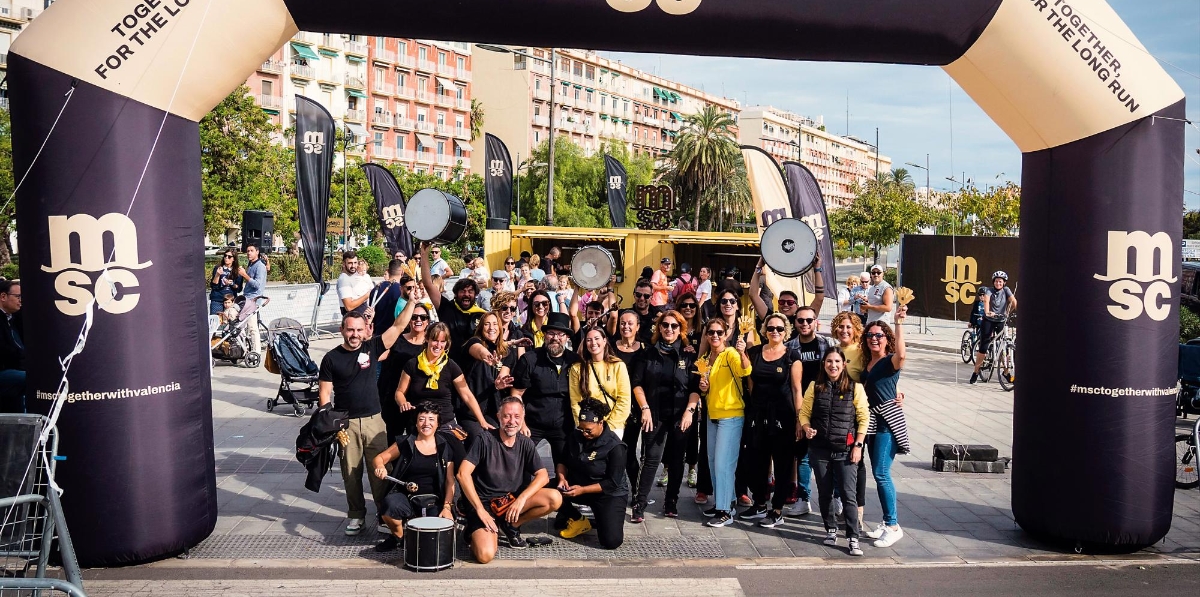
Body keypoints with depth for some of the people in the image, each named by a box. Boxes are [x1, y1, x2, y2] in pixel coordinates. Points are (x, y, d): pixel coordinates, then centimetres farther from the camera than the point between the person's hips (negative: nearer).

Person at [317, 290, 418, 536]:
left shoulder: (371, 347, 1)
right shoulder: (331, 358, -2)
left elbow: (398, 326, -4)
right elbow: (324, 394, -1)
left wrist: (413, 300, -12)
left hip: (374, 420, 1)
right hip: (346, 423, -1)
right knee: (351, 472, 8)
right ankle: (356, 515, 23)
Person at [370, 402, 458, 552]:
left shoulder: (445, 448, 5)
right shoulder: (405, 443, 4)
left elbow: (450, 481, 3)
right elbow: (379, 458, 7)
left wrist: (447, 507, -9)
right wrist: (379, 467, -17)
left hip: (434, 501, 1)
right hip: (406, 497, 0)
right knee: (390, 504, -35)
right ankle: (398, 536, 0)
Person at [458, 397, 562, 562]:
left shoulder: (526, 444, 2)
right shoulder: (485, 440, -11)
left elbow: (543, 476, -4)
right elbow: (463, 474, -18)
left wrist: (522, 498, -21)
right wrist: (480, 510, -22)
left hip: (511, 500, 5)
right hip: (484, 502, -5)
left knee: (555, 499, -18)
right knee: (485, 555, -28)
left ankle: (511, 526, 4)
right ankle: (475, 531, 9)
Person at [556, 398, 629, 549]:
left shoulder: (615, 447, -22)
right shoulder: (576, 436, -5)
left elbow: (613, 483, -22)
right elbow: (562, 460, 5)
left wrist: (583, 490, -28)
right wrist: (562, 478, -17)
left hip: (610, 494, -5)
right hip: (577, 485, 5)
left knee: (612, 541, -22)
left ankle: (609, 520, 15)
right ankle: (578, 521, 4)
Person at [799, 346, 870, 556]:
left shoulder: (855, 387, 0)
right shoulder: (815, 387, 6)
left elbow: (863, 417, 0)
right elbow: (804, 412, 8)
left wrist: (858, 445, -6)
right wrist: (806, 428, -12)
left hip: (846, 450, -3)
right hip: (819, 449, 3)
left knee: (849, 494, -6)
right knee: (824, 493, 11)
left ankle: (853, 539, -2)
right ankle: (831, 530, 27)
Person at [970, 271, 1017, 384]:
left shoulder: (1006, 290, 1)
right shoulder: (989, 290, -8)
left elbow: (1014, 301, -9)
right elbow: (986, 300, -27)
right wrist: (987, 312, -43)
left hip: (1002, 321, 2)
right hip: (989, 321, -2)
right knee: (983, 347, -6)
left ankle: (1006, 372, 16)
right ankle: (976, 372, 4)